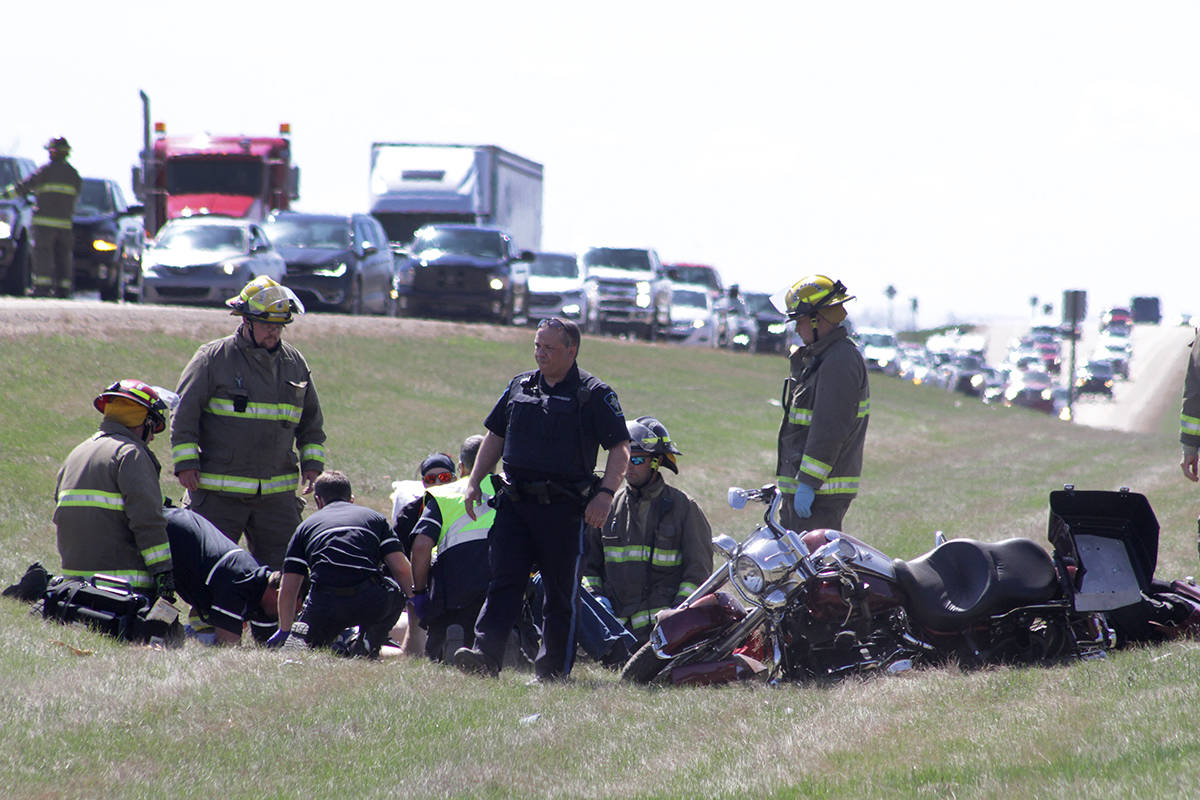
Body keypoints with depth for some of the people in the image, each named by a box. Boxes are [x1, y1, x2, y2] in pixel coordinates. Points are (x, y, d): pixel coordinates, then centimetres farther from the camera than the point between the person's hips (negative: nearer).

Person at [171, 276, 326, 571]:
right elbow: (184, 413, -2)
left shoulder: (295, 363, 12)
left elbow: (311, 421, 22)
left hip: (277, 493, 4)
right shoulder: (213, 358, -2)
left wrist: (312, 463, 11)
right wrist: (186, 463, -9)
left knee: (282, 567, 3)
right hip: (218, 492, -4)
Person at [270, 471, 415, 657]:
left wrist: (284, 631, 31)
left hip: (324, 606, 1)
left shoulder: (307, 525, 24)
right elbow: (401, 569, 11)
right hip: (371, 604, -1)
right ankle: (369, 645, 10)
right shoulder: (375, 517, 23)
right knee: (395, 592, 32)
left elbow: (288, 588, 19)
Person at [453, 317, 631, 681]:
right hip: (515, 502, 4)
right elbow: (495, 436, 23)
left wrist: (605, 494, -17)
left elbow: (620, 448, -4)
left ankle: (554, 669, 8)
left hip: (563, 506, -4)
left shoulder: (594, 394, -1)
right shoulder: (519, 387, 14)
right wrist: (474, 481, 13)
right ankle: (485, 655, -13)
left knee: (561, 592, 2)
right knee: (503, 583, -5)